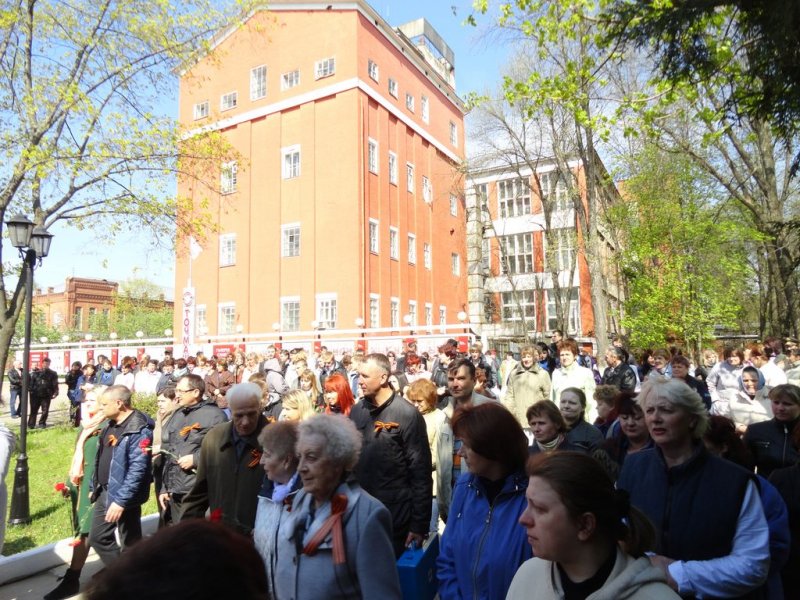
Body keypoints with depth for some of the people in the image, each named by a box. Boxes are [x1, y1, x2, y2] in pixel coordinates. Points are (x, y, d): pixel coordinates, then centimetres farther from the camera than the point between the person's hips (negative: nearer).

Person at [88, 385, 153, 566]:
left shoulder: (139, 429, -23)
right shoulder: (111, 424, 8)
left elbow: (138, 470, -26)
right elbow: (101, 460, 18)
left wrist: (121, 500, -26)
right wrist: (95, 488, 18)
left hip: (123, 496, -9)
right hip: (104, 493, 9)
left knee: (130, 544, 7)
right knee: (98, 537, 17)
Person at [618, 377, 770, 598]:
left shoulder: (734, 480, -15)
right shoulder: (633, 467, -6)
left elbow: (754, 565, -17)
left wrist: (679, 575, -23)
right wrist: (643, 563, -19)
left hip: (704, 595, -2)